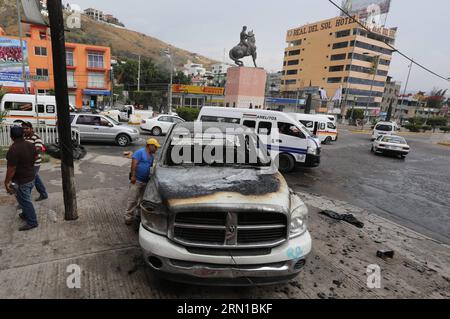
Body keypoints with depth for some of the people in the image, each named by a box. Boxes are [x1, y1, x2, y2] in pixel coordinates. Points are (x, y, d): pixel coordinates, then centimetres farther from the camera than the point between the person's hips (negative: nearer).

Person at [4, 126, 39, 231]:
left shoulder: (13, 149, -25)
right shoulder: (31, 145, -1)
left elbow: (11, 168, -23)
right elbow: (35, 157, 13)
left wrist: (7, 182, -13)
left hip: (21, 181, -8)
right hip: (31, 177, 8)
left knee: (25, 201, 3)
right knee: (25, 199, 25)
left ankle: (32, 222, 11)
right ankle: (26, 215, 42)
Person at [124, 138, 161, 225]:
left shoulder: (152, 156, 15)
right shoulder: (140, 152, -10)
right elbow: (134, 164, -17)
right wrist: (133, 176, -22)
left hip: (145, 181, 8)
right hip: (136, 180, -8)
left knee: (142, 200, 15)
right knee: (132, 199, -6)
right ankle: (128, 217, 2)